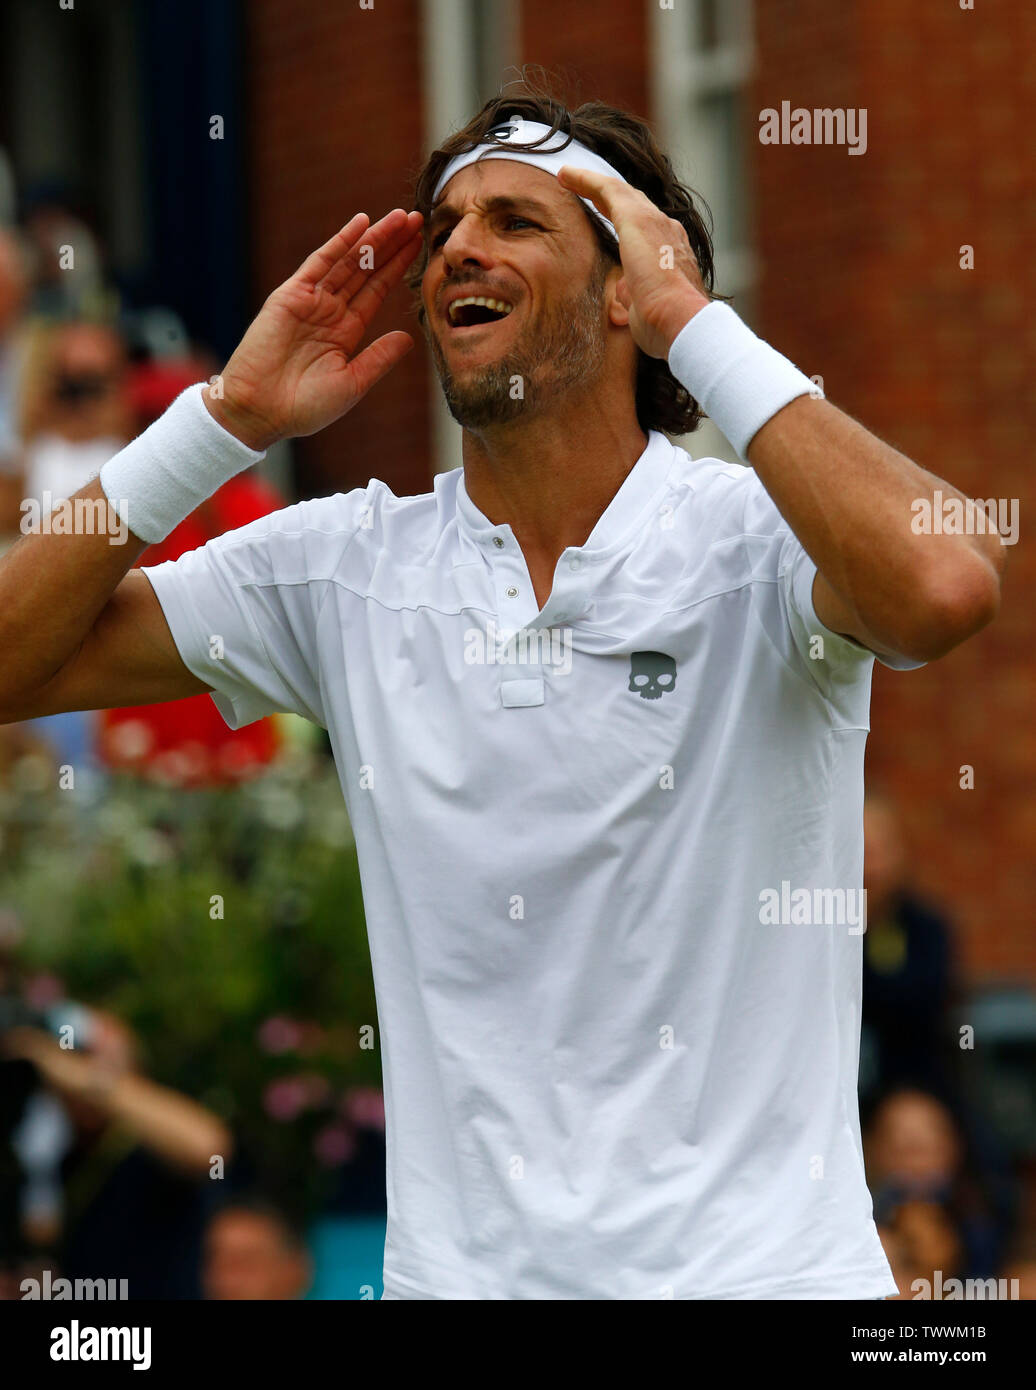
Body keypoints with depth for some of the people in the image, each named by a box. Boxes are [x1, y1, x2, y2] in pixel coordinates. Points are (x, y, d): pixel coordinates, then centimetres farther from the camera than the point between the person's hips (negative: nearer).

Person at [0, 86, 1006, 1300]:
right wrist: (230, 418, -3)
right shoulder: (350, 566, 6)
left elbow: (944, 584, -30)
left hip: (760, 1260, -4)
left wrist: (697, 324, -20)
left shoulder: (752, 538, -7)